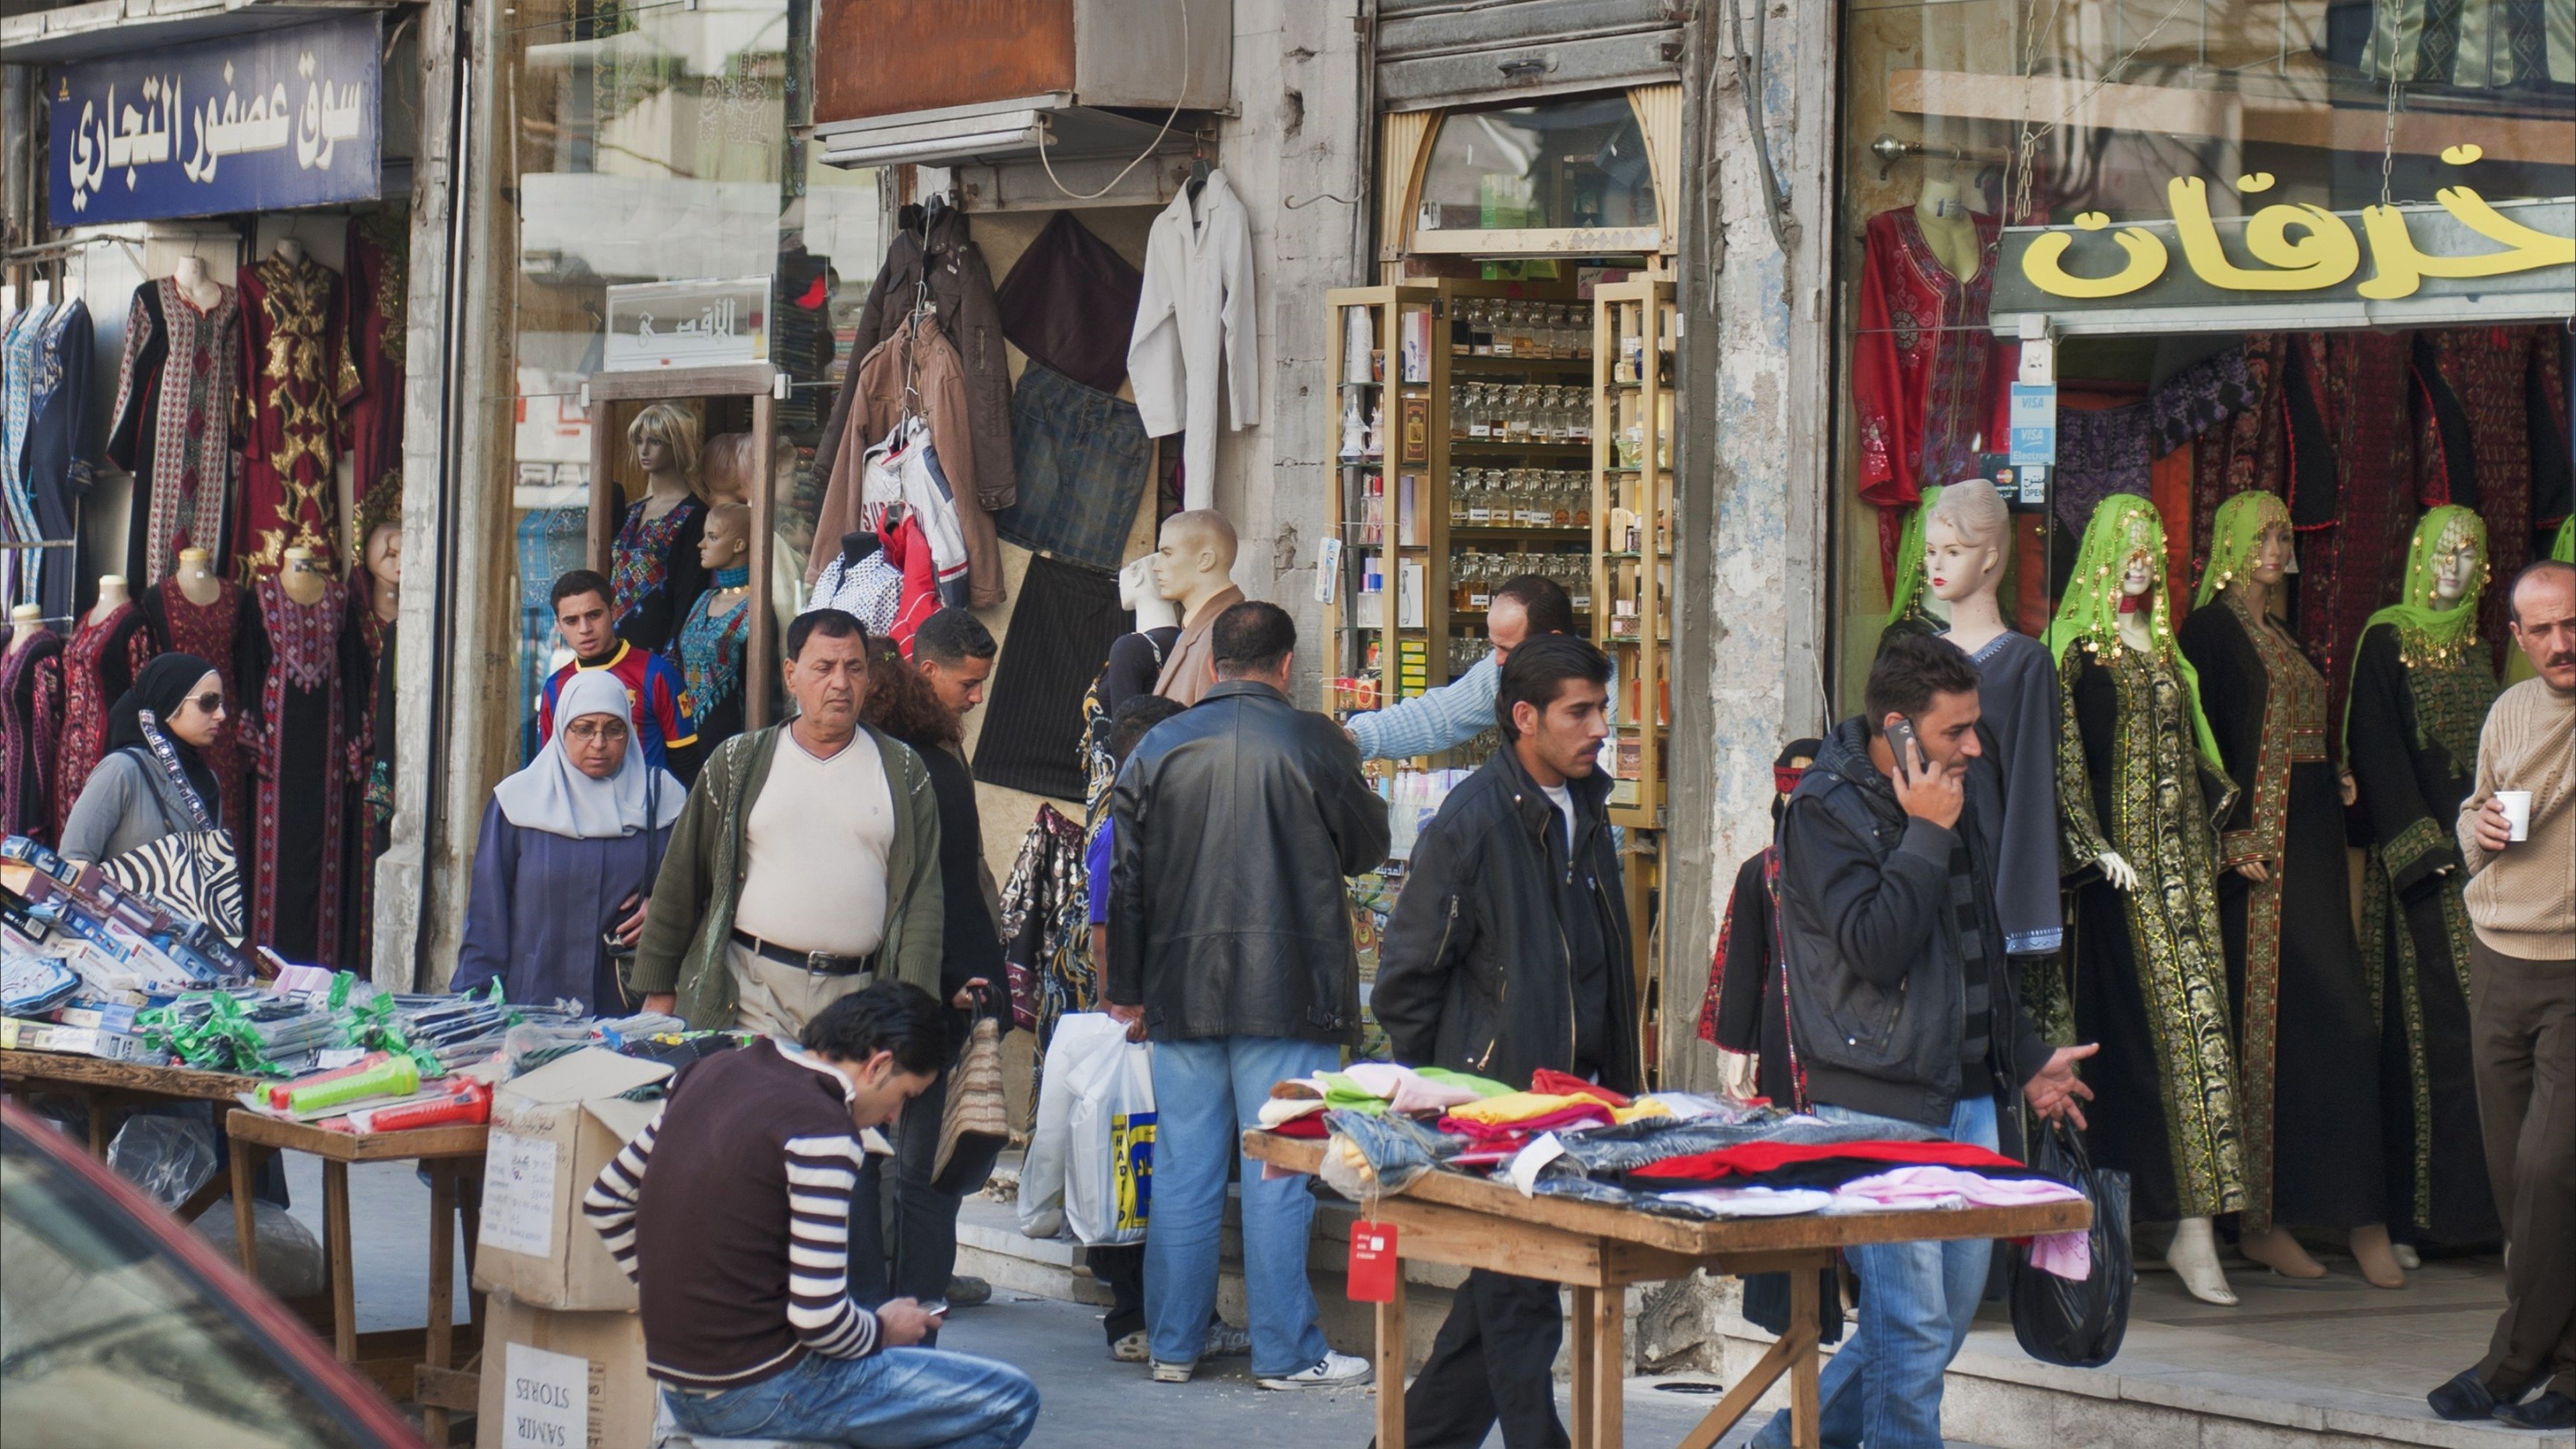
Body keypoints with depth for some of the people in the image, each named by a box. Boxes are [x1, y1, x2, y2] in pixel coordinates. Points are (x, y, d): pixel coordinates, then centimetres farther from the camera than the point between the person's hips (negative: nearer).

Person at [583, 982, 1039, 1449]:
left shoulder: (713, 1072, 8)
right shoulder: (820, 1130, -17)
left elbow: (604, 1203, 18)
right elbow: (819, 1318, -22)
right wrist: (883, 1330, -2)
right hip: (757, 1394, -9)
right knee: (1010, 1401, -5)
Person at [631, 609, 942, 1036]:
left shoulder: (903, 772, 9)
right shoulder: (738, 763, 9)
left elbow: (925, 896, 6)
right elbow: (680, 881, 11)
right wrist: (659, 990, 8)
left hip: (856, 999, 0)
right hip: (750, 994, 0)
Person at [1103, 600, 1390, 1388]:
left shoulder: (1159, 747, 4)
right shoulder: (1311, 741, -6)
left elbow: (1126, 876, 6)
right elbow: (1367, 845, 5)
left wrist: (1127, 988, 13)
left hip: (1182, 992, 3)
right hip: (1287, 995, -3)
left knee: (1183, 1170, 8)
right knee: (1279, 1173, 0)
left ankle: (1173, 1345, 13)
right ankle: (1286, 1352, 2)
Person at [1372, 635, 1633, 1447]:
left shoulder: (1586, 811, 12)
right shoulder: (1471, 823, -13)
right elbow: (1406, 977, -9)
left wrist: (1616, 1080, 15)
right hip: (1497, 1100, -8)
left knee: (1503, 1296, 14)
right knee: (1521, 1306, -4)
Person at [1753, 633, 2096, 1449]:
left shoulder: (1956, 798, 13)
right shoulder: (1826, 809, -11)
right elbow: (1874, 947, -24)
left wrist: (2024, 1058, 27)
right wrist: (1927, 835, -19)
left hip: (1964, 1098, 8)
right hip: (1879, 1109, -8)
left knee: (1951, 1312, 13)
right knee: (1913, 1329, -9)